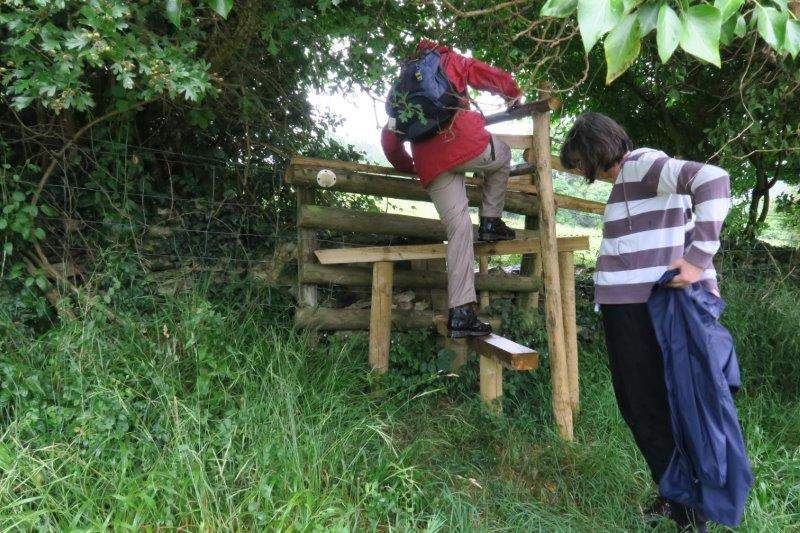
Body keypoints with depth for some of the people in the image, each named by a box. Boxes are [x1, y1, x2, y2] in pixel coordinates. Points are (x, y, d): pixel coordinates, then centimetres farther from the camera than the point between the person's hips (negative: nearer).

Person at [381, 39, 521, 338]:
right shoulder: (450, 61, 20)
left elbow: (389, 137, 27)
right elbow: (495, 77, 17)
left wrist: (406, 167, 38)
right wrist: (513, 95, 36)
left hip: (429, 164, 4)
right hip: (464, 142, -4)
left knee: (458, 228, 2)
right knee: (502, 155, 28)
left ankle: (460, 313, -5)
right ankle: (490, 222, 17)